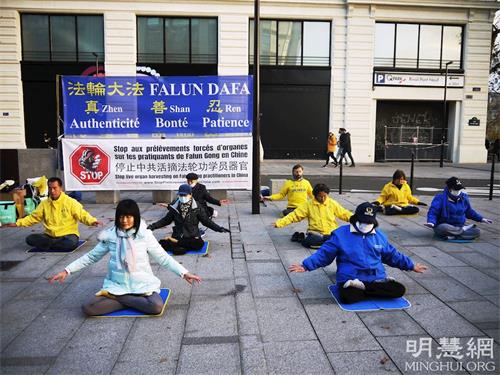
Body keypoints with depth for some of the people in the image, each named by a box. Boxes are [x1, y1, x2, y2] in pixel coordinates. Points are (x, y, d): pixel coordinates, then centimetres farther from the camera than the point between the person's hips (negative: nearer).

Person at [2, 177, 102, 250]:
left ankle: (48, 246, -12)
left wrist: (92, 221, -33)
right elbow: (33, 217, 11)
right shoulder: (44, 203, 7)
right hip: (50, 236, 4)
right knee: (30, 239, -15)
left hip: (67, 235, -3)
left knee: (72, 243, -36)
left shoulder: (70, 202, -7)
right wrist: (17, 223, -1)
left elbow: (82, 215, -13)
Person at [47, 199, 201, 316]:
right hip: (116, 286, 1)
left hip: (142, 286, -1)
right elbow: (91, 257, 10)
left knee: (157, 307, -31)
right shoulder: (110, 235, 0)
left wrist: (184, 273, -11)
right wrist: (66, 271, 3)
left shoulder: (145, 235, -6)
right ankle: (134, 302, -8)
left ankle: (118, 299, -7)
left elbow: (163, 258, -3)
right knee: (88, 308, -22)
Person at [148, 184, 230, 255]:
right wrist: (153, 226, 6)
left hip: (192, 237, 0)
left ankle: (175, 242, -17)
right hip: (177, 235, 0)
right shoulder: (175, 207, 4)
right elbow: (166, 220, 15)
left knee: (199, 244, -35)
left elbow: (206, 221, 3)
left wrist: (219, 229, -7)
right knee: (162, 244, -25)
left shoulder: (196, 208, -2)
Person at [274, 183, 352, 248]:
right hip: (315, 233, -2)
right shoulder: (308, 204, 2)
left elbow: (345, 214, 13)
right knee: (308, 242, -34)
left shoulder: (333, 204, 7)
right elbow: (295, 215, -2)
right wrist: (279, 223, -11)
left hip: (331, 234, 2)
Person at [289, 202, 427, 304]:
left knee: (400, 290, -21)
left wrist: (411, 265, 29)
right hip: (350, 280, -4)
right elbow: (324, 254, 1)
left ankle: (362, 289, -11)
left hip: (376, 279, 4)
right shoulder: (341, 234, 0)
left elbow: (392, 255, 27)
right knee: (347, 297, -37)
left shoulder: (379, 236, 14)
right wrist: (305, 265, -8)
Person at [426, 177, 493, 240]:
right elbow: (432, 212, -13)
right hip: (444, 226, -5)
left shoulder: (464, 197, 7)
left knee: (477, 231, -17)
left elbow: (469, 211, 23)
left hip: (459, 226, 5)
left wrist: (481, 219, 16)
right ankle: (463, 229, -14)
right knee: (443, 228, -41)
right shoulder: (440, 198, -11)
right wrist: (431, 222, -33)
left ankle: (452, 237, -28)